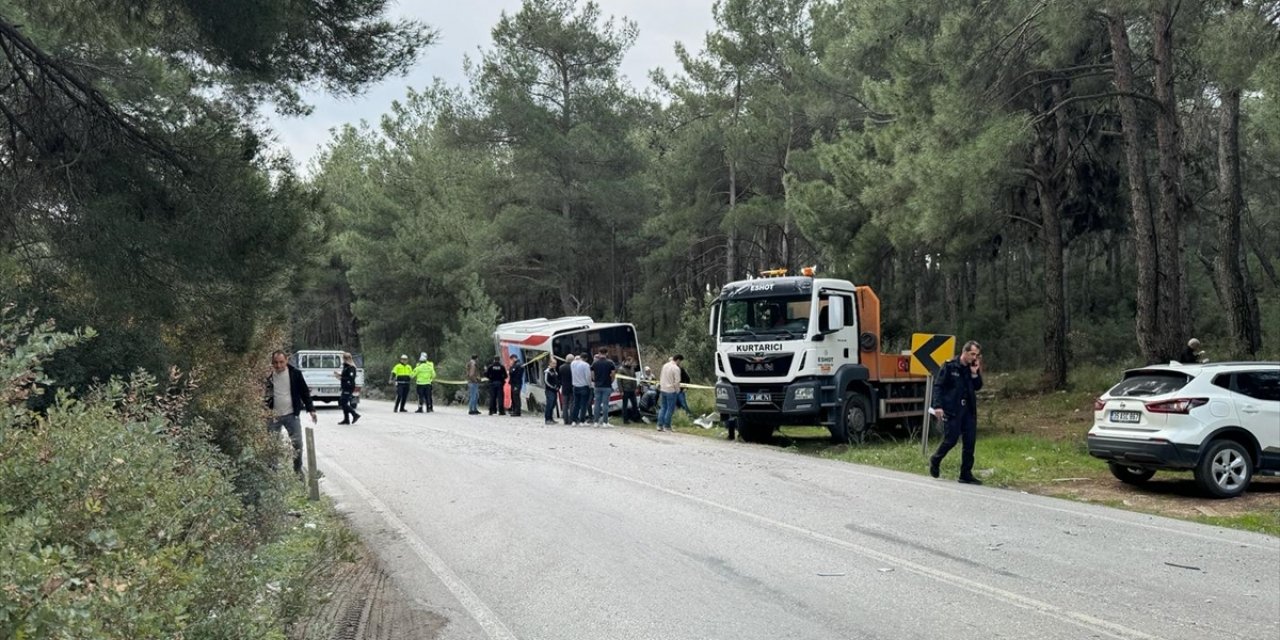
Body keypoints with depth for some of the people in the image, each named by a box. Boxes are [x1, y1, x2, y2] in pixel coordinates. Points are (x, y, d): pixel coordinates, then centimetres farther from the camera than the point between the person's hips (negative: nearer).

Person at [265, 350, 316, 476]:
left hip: (291, 414, 0)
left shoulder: (295, 373, -4)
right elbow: (262, 395, 2)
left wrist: (310, 409, -1)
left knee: (297, 443, 0)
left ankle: (298, 470, 15)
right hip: (273, 416, 0)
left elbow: (304, 392, 2)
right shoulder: (268, 375, -6)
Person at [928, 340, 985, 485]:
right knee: (950, 439, -6)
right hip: (952, 410, -6)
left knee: (970, 442, 3)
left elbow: (978, 387, 8)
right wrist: (938, 406, -15)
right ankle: (935, 461, 21)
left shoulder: (973, 368, 12)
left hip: (969, 410, 6)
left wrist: (975, 373, -6)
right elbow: (938, 385, -7)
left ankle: (966, 474, 10)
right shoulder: (949, 366, -5)